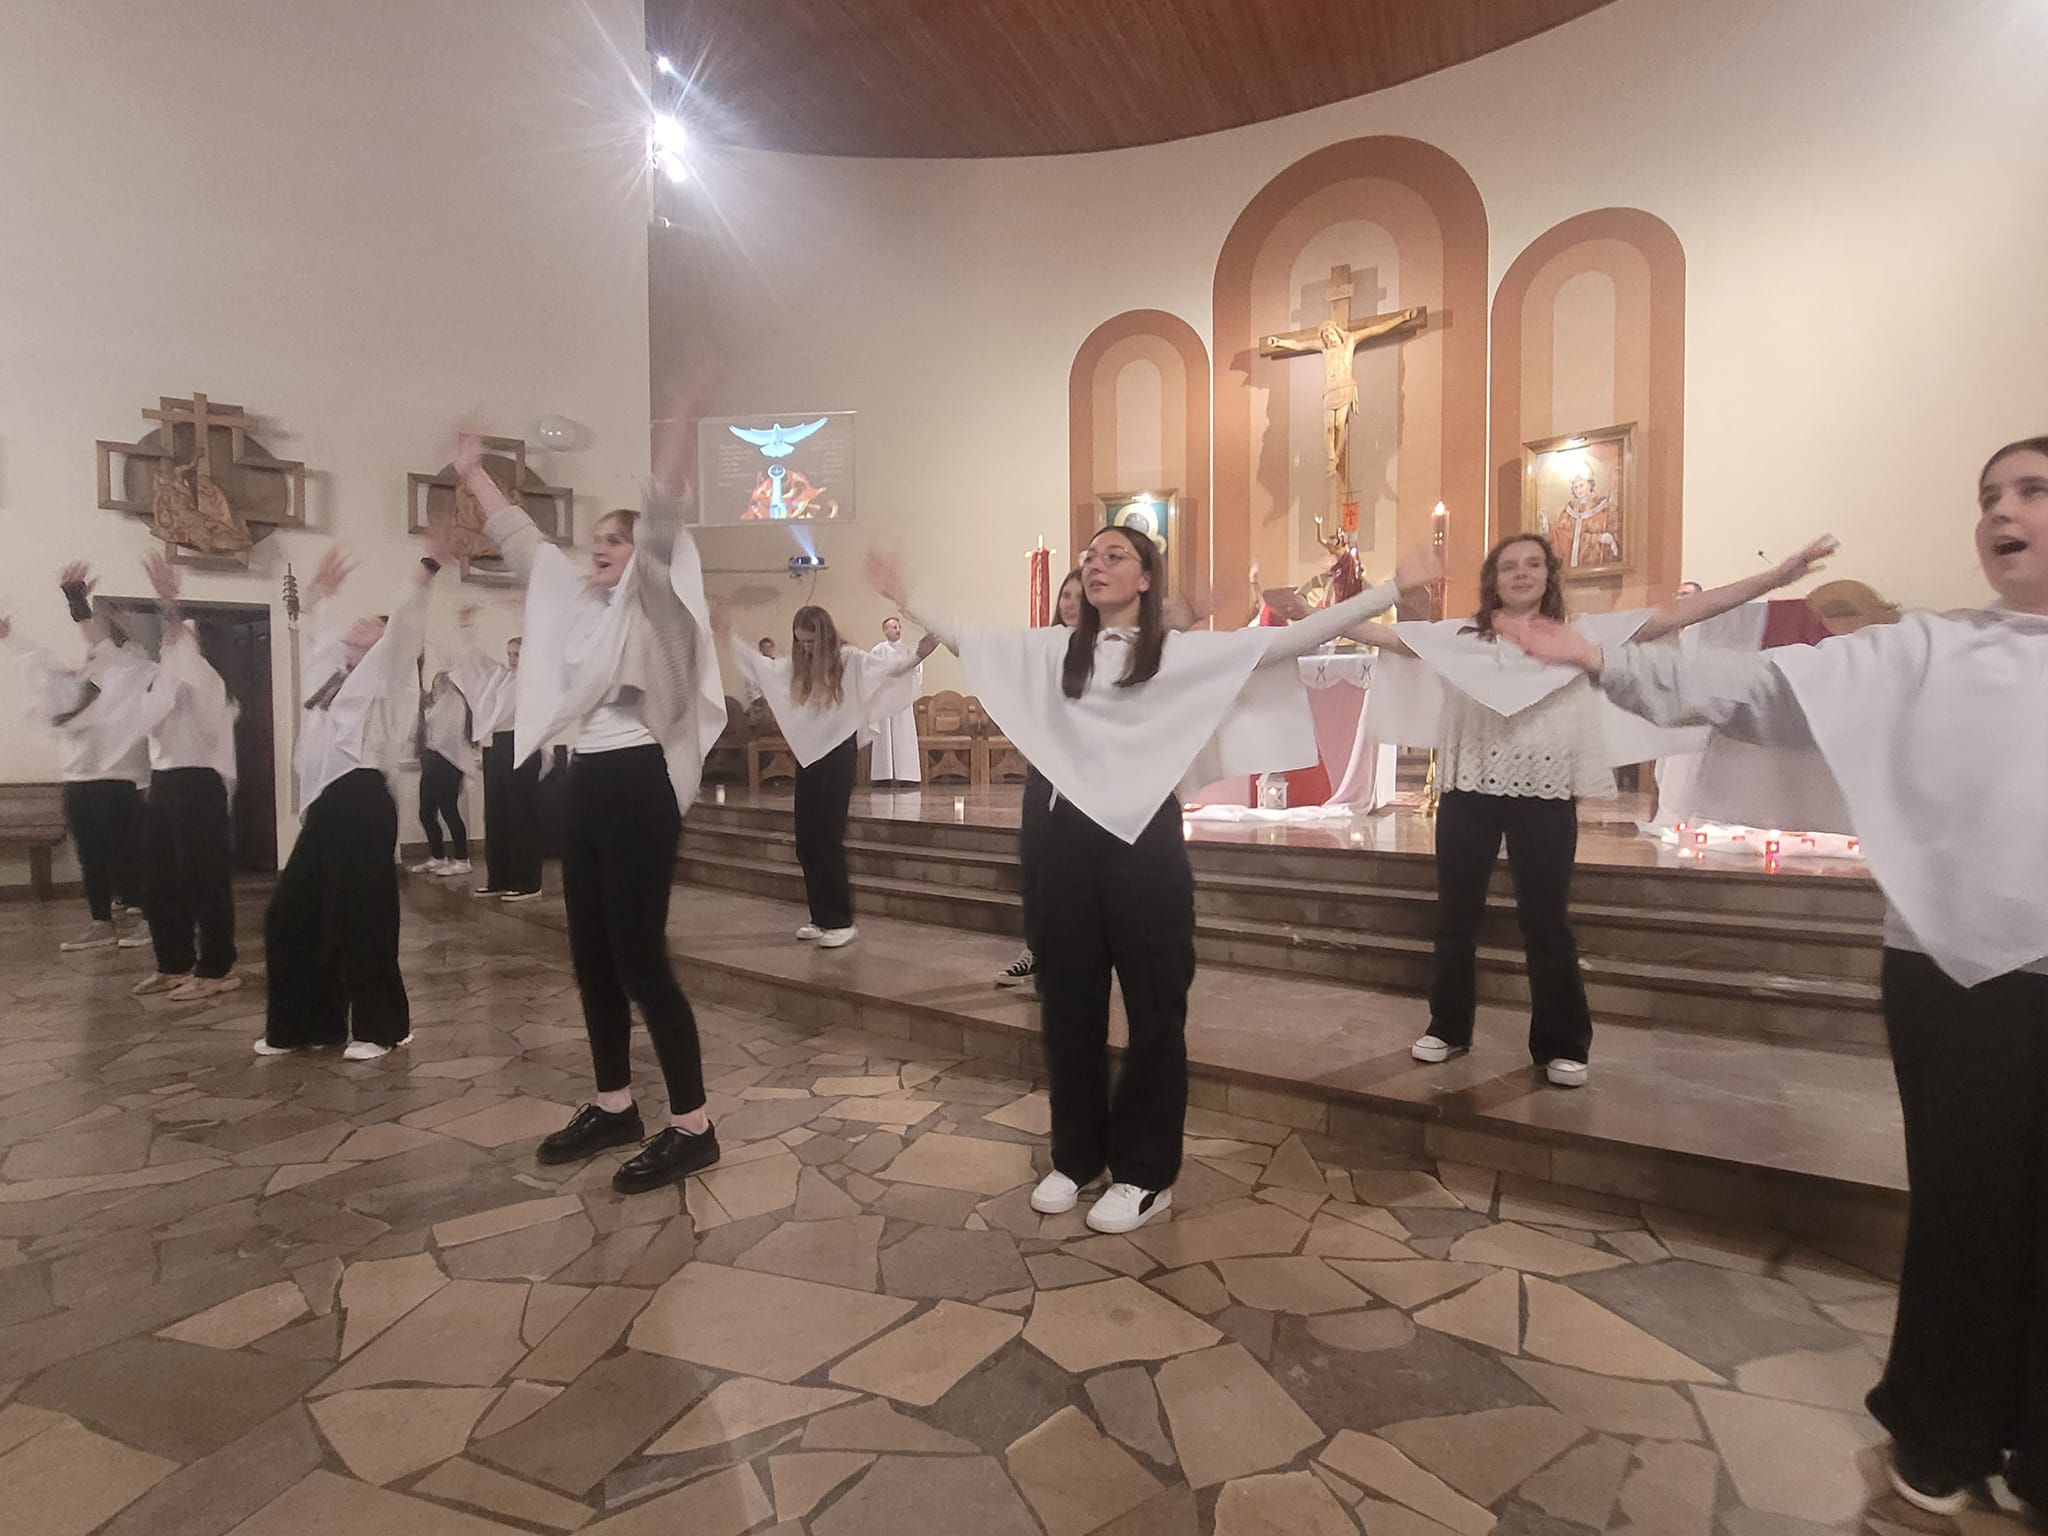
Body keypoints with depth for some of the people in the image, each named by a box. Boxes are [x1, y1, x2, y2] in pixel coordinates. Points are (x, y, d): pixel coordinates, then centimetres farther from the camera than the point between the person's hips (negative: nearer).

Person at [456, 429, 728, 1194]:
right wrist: (472, 471, 33)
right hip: (585, 783, 9)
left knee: (640, 959, -8)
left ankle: (692, 1127, 1)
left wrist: (673, 430, -27)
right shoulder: (577, 597, 17)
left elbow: (661, 521, -18)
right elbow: (518, 538, 28)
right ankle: (613, 1106, 27)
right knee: (591, 956, 13)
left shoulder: (653, 597, -4)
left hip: (639, 784, -9)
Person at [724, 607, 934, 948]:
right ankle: (821, 917, 19)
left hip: (838, 754, -6)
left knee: (828, 839, -6)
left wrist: (917, 655, -36)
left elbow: (888, 666, -19)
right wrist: (730, 637, 28)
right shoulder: (796, 667, 12)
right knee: (806, 842, 8)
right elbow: (760, 665, 25)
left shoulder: (850, 660, -6)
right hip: (807, 756, 7)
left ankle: (842, 921, 3)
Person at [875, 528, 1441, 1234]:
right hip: (1070, 841, 4)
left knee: (1154, 1012, 6)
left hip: (1147, 842, -3)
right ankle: (1076, 1157, 30)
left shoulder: (1187, 651, -2)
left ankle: (1146, 1173, 23)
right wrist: (906, 598, 17)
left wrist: (1393, 587, -10)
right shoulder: (1053, 650, 10)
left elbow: (1294, 638, -6)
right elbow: (966, 638, 16)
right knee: (1068, 1006, 12)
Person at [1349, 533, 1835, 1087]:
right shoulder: (1460, 637, 5)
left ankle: (1561, 1045, 22)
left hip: (1546, 798, -1)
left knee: (1547, 922, 6)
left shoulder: (1583, 634, 4)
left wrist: (1778, 575, -6)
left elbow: (1675, 614, 0)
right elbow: (1380, 633, 3)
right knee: (1456, 917, 9)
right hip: (1469, 792, 1)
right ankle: (1448, 1028, 25)